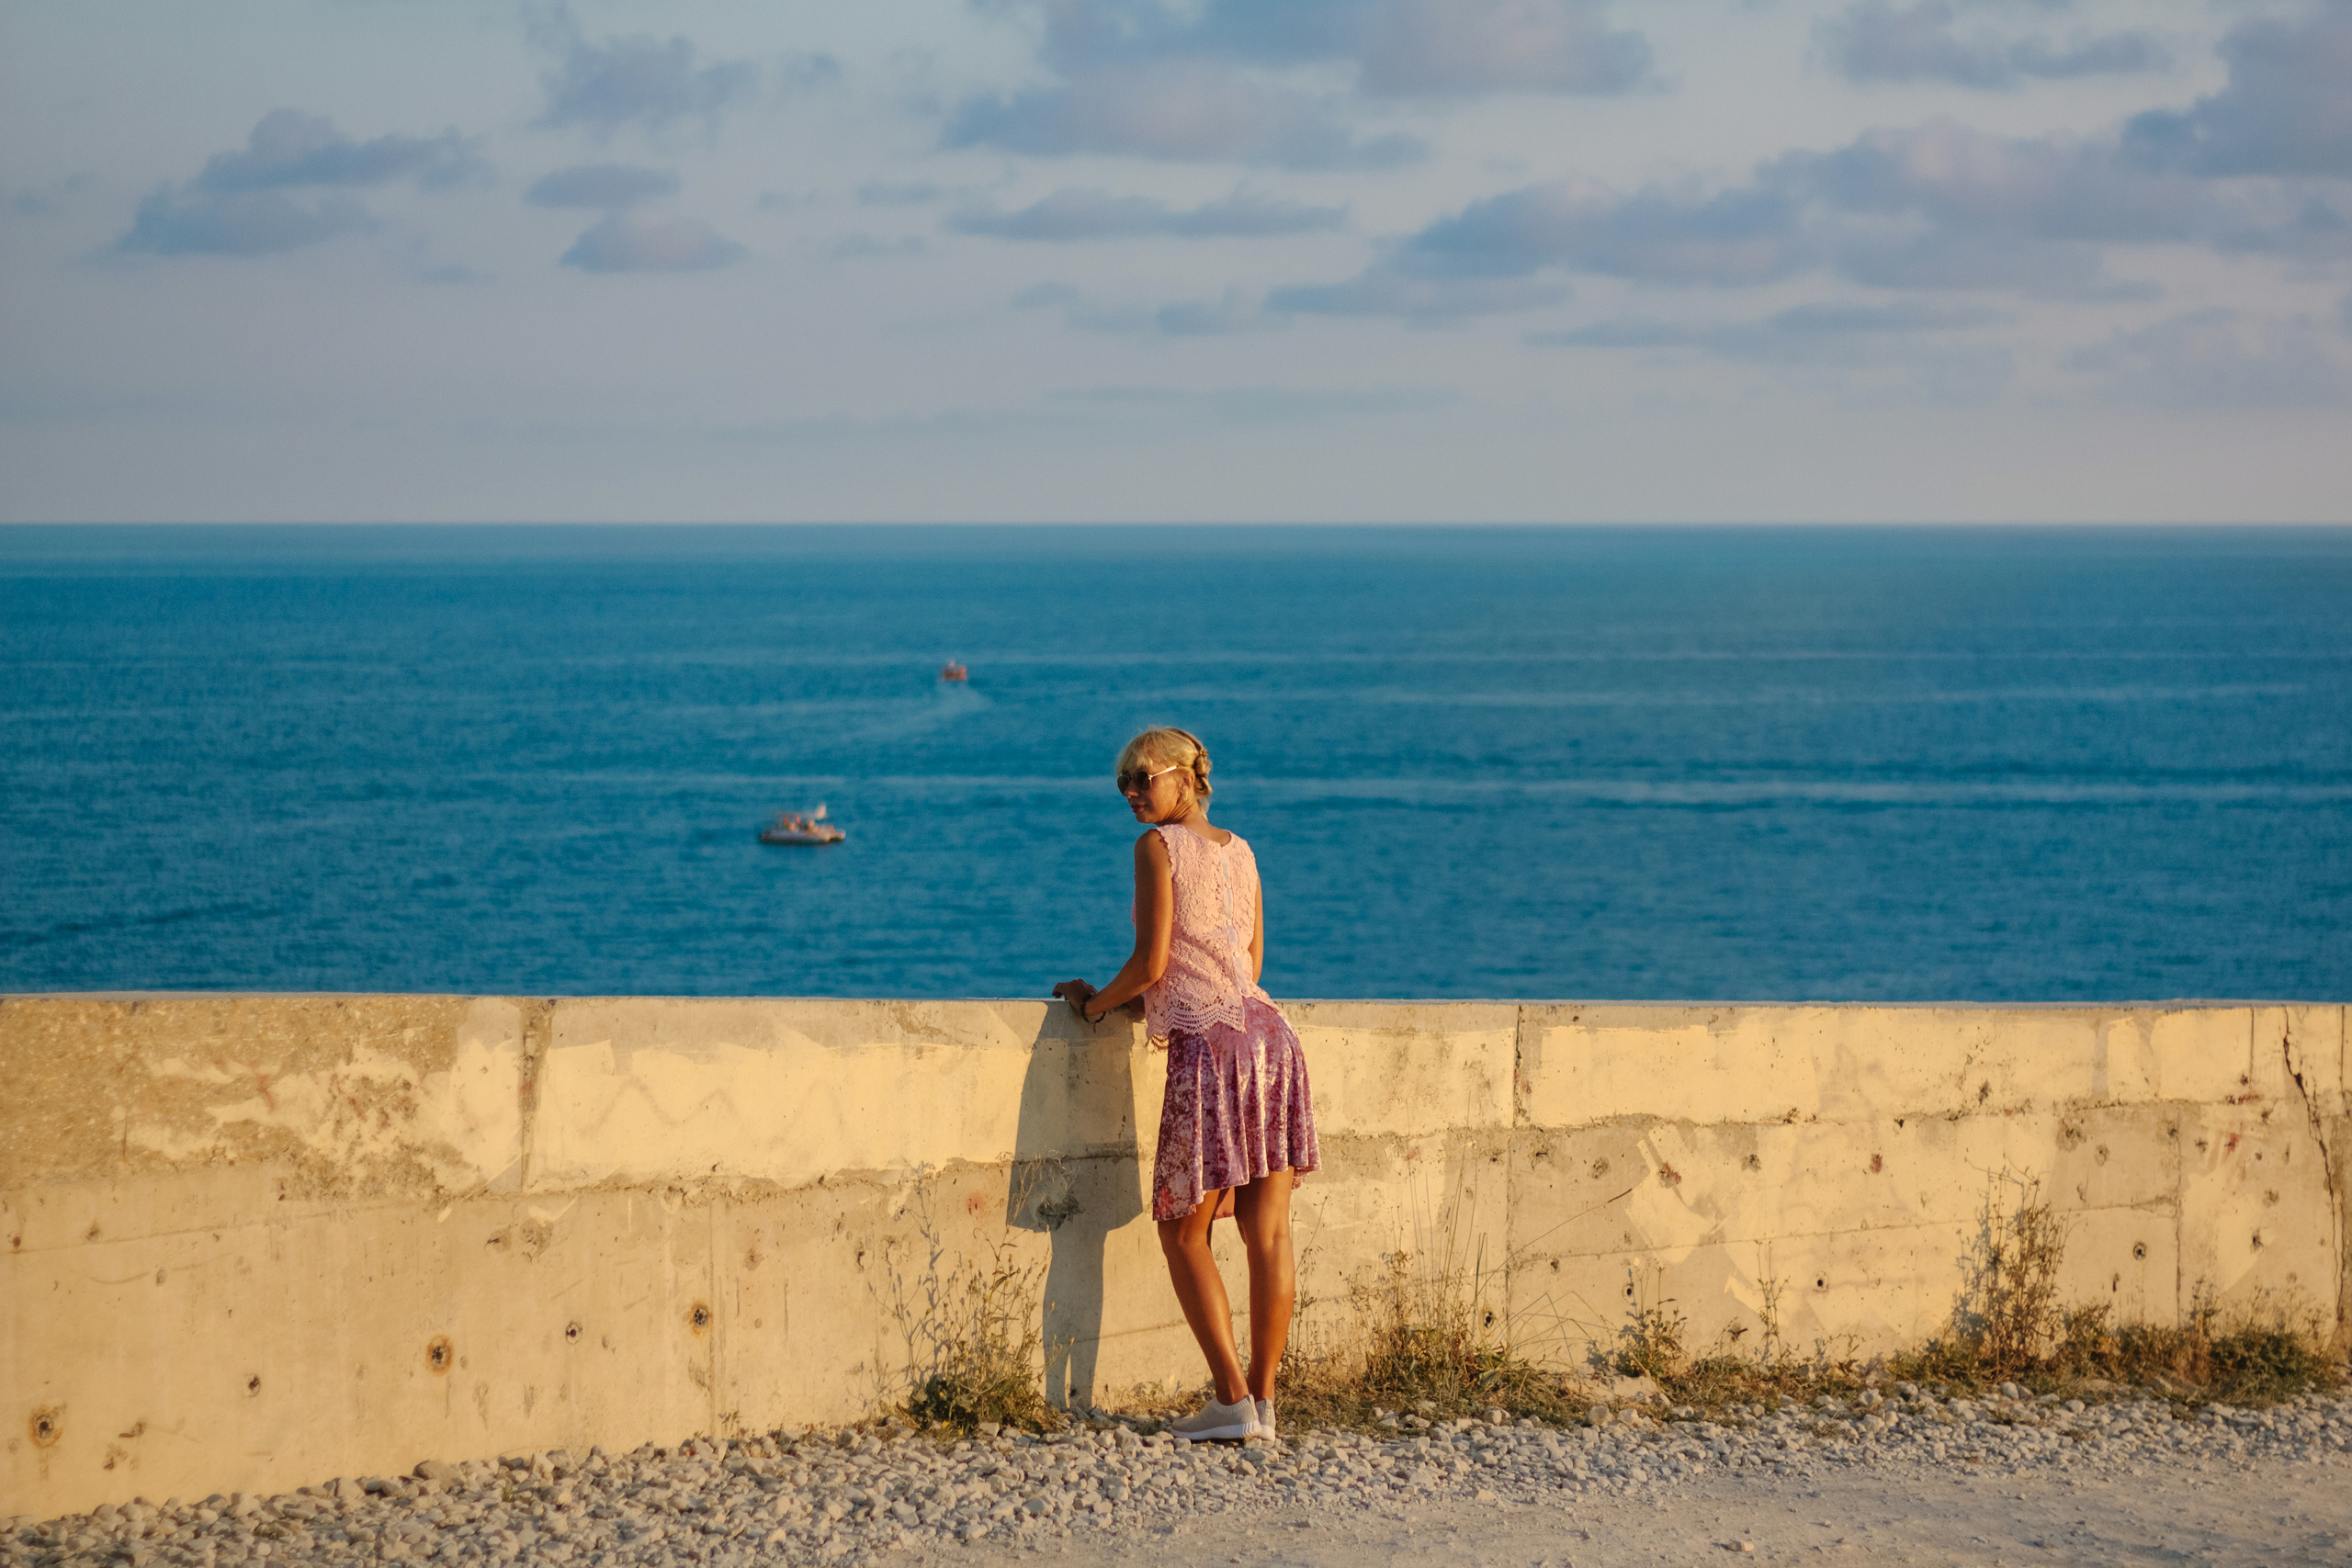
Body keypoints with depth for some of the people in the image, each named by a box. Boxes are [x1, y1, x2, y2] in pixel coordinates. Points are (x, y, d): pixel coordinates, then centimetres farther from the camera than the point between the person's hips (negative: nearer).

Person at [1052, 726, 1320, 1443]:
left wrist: (1099, 1002, 10)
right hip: (1266, 1030, 6)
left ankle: (1231, 1400, -4)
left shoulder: (1159, 846, -2)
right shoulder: (1241, 853, 18)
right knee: (1268, 1233, 5)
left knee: (1183, 1232, 4)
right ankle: (1262, 1397, 6)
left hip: (1206, 1043, -6)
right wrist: (1145, 1001, 29)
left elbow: (1151, 961, -8)